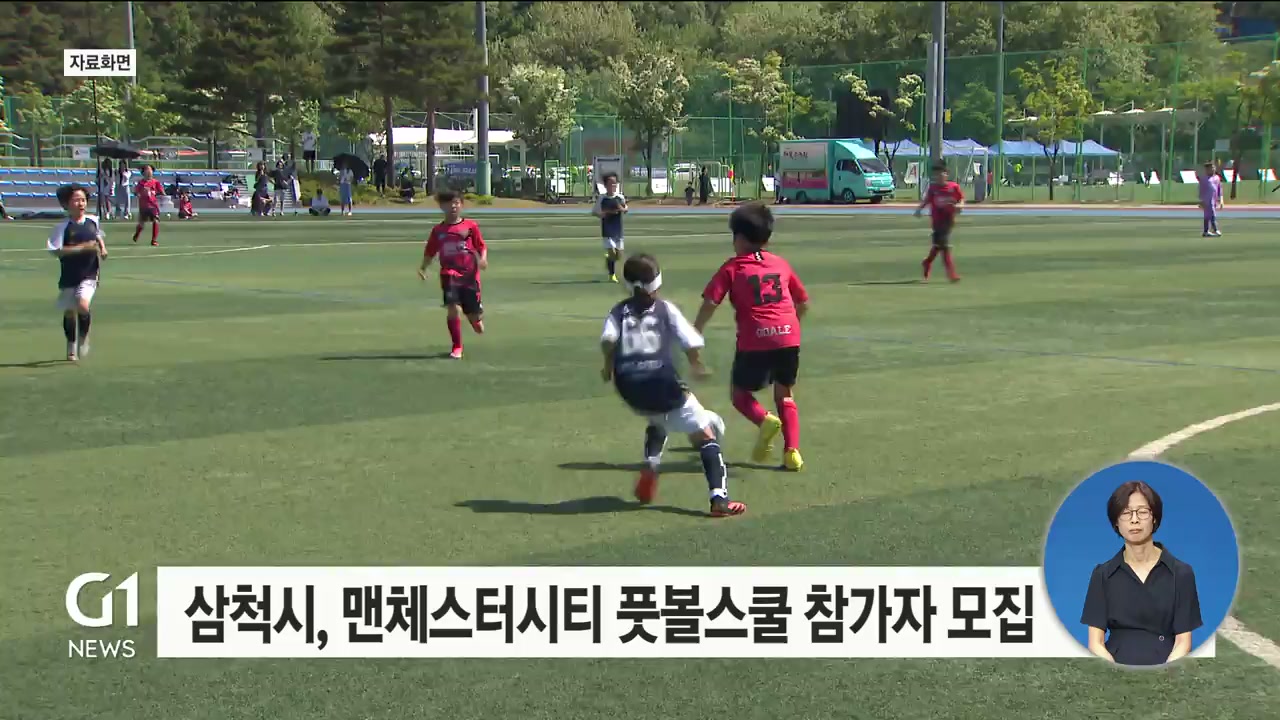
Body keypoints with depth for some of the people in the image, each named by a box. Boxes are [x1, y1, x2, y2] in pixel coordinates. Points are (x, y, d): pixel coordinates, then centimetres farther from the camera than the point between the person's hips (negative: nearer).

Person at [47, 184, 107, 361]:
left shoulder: (93, 221, 2)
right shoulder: (63, 227, -12)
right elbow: (55, 251, -22)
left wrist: (102, 247, 8)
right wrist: (82, 248, -26)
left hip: (89, 275, 1)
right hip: (69, 277, 0)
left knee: (82, 305, -23)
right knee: (69, 312, 13)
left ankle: (84, 337, 4)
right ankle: (71, 347, 36)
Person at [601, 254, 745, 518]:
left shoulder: (619, 312, 14)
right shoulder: (665, 309, 9)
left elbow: (608, 339, -7)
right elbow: (691, 343, -2)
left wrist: (609, 365, 9)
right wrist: (696, 365, 16)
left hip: (629, 386, 4)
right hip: (662, 382, -4)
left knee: (657, 422, 36)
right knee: (705, 436, 1)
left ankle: (650, 467, 11)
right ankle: (719, 498, -17)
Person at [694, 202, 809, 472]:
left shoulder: (732, 268, 6)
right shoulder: (782, 264, 18)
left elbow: (710, 303, -5)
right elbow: (804, 302, 24)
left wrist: (694, 333, 0)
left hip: (755, 339, -4)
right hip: (788, 337, 4)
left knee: (739, 391, 15)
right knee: (785, 396, 18)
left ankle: (765, 420, -15)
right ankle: (792, 452, 2)